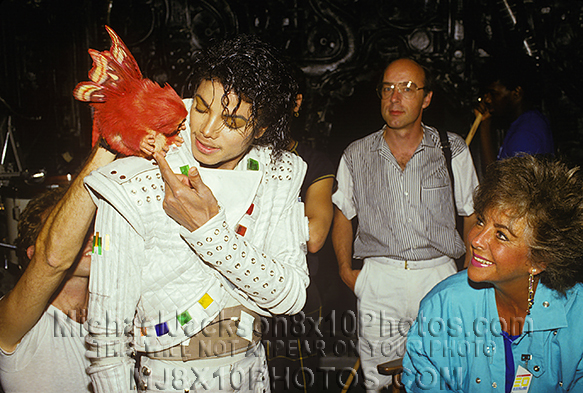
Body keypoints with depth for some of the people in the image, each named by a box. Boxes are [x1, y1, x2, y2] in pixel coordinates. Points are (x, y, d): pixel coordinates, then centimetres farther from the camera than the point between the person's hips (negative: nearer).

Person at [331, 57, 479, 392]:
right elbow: (343, 215, 14)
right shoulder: (356, 156, 4)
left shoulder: (454, 151, 3)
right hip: (378, 280, 0)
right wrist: (346, 270, 6)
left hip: (440, 277, 0)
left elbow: (474, 214, 9)